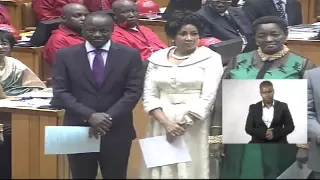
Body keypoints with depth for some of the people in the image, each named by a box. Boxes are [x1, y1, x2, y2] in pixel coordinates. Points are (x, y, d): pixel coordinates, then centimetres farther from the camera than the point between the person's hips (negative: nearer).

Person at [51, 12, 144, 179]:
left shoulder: (130, 55, -1)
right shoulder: (65, 55, 0)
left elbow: (133, 91, -5)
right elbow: (61, 92, -4)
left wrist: (108, 117, -16)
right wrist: (89, 116, -17)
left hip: (117, 131, 0)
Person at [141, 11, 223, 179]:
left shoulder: (210, 58, 0)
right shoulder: (157, 58, 8)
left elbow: (207, 98, -7)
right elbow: (149, 96, 4)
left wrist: (183, 124, -12)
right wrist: (167, 123, -10)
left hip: (194, 126, -2)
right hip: (161, 124, 3)